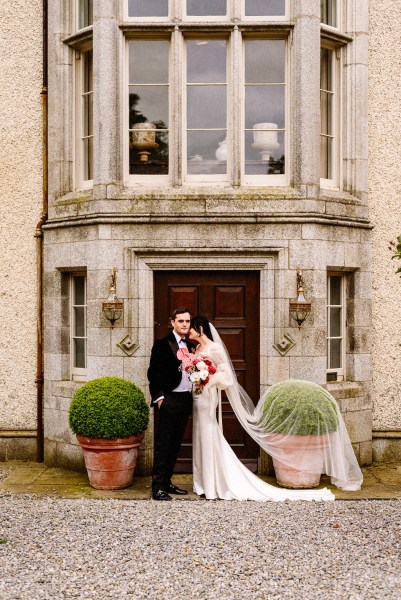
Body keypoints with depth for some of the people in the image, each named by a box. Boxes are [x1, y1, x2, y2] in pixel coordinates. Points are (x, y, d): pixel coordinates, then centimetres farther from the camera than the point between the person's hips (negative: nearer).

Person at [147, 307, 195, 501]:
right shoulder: (162, 344, -4)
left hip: (185, 400, 7)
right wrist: (159, 397, -14)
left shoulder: (190, 346, 15)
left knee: (175, 444, 11)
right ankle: (157, 487, -2)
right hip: (169, 400, -7)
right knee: (163, 444, -5)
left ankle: (167, 482, 20)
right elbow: (153, 372, -8)